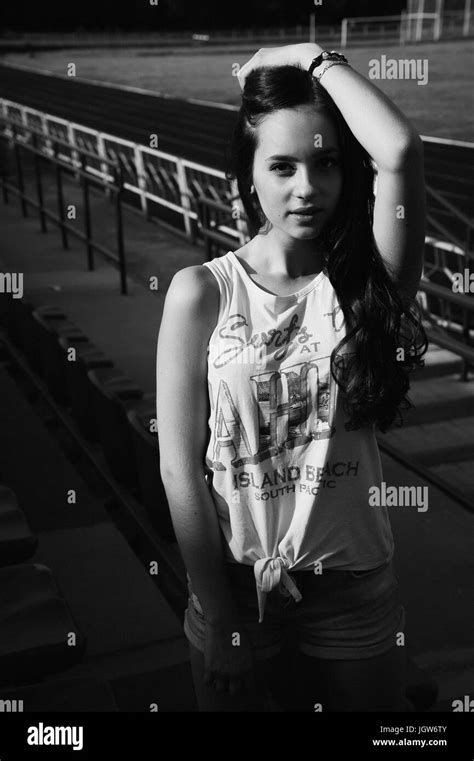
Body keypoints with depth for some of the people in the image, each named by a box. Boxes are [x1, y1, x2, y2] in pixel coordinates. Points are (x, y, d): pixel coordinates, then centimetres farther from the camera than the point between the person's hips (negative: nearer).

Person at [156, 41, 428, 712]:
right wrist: (221, 619, -10)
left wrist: (315, 58, -14)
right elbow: (181, 469, -11)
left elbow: (401, 151, -28)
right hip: (235, 583, -1)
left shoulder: (368, 279, -8)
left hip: (356, 586, 1)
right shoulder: (201, 292, -11)